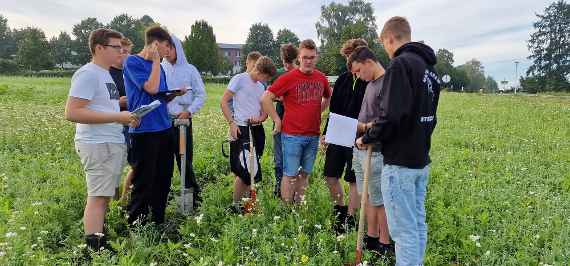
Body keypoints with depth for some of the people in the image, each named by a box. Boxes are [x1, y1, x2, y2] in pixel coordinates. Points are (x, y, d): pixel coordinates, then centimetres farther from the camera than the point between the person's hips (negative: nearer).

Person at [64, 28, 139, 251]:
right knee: (98, 197, -6)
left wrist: (126, 114, 13)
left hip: (114, 144, 9)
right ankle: (95, 248, 0)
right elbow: (72, 113, -19)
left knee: (103, 195, 12)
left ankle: (98, 236, 20)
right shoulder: (88, 74, -12)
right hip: (98, 146, -9)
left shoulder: (105, 74, 18)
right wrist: (118, 117, -21)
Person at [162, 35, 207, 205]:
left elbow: (201, 94, 4)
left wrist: (189, 111, -7)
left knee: (185, 158, 2)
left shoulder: (189, 69, 4)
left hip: (183, 120, -1)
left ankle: (193, 192, 15)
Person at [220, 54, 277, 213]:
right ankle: (235, 205, 6)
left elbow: (264, 111, 18)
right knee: (244, 170, -9)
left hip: (257, 129, 8)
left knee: (253, 170, 12)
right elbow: (223, 102, -8)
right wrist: (231, 123, -15)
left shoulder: (261, 86, 16)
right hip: (241, 129, -7)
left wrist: (260, 119, -5)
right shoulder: (239, 79, -5)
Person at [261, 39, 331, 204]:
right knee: (290, 175, 1)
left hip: (313, 135, 5)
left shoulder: (321, 78, 6)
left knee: (305, 173, 14)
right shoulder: (289, 78, -9)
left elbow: (328, 98, 27)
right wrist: (277, 120, -9)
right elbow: (265, 98, -10)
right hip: (292, 135, -5)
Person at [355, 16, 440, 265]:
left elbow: (390, 116, -24)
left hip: (400, 162, -9)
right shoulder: (429, 67, 13)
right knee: (418, 224, 17)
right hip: (421, 160, 9)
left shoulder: (401, 64, -15)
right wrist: (377, 128, 17)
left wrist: (367, 138, -8)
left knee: (404, 230, -1)